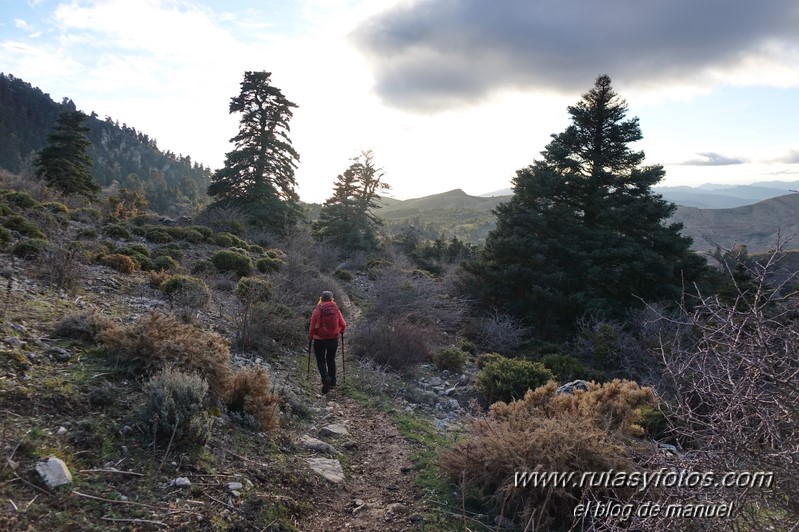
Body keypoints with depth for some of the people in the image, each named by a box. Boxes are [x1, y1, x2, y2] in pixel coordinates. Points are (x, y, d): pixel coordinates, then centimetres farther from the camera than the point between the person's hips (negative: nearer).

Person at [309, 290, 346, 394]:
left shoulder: (318, 310, -12)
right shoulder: (336, 309, -4)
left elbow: (313, 325, -10)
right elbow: (343, 324, -3)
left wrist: (310, 336, 7)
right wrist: (340, 332, 18)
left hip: (320, 339, -3)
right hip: (334, 339, 3)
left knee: (321, 360, 7)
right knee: (331, 359, 19)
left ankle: (326, 378, -18)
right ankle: (332, 382, 22)